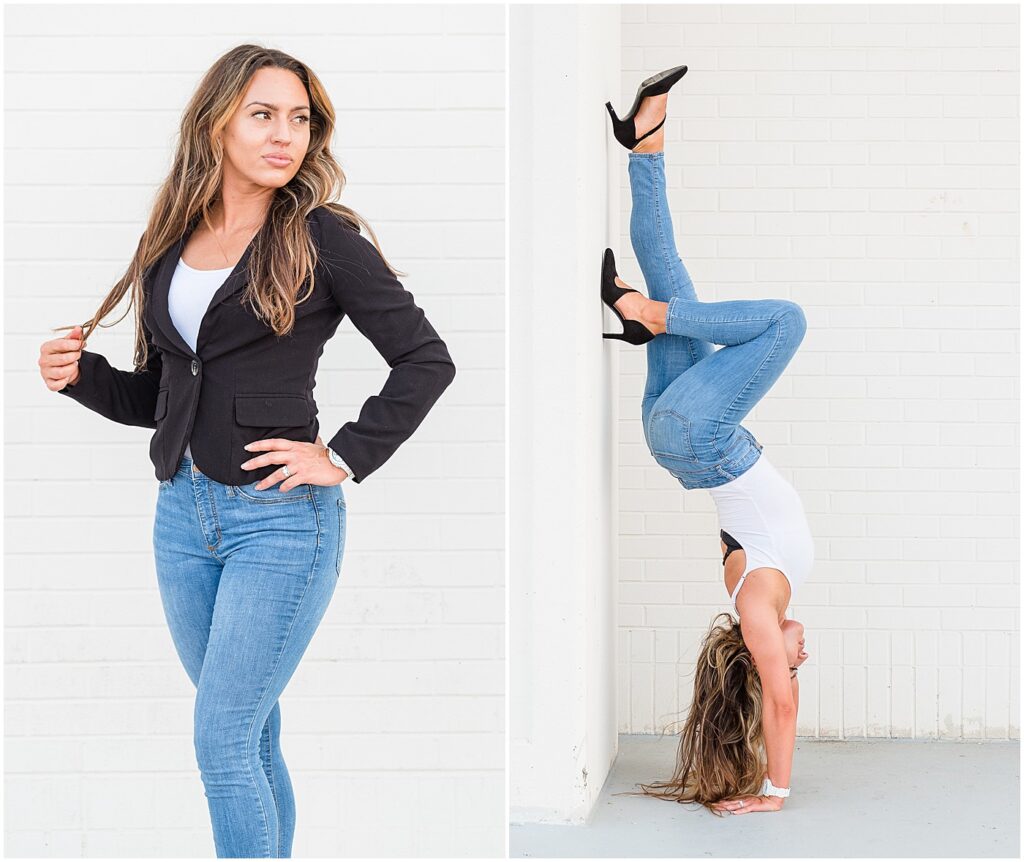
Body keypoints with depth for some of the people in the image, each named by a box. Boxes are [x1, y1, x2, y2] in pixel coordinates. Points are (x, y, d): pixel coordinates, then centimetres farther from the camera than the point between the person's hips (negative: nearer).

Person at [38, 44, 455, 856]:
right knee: (253, 735, 14)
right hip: (183, 514, 6)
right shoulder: (172, 243, 10)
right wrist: (83, 375, 0)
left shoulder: (320, 238, -6)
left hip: (281, 519, -6)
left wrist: (344, 457, -11)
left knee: (222, 739, -7)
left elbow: (427, 358, -6)